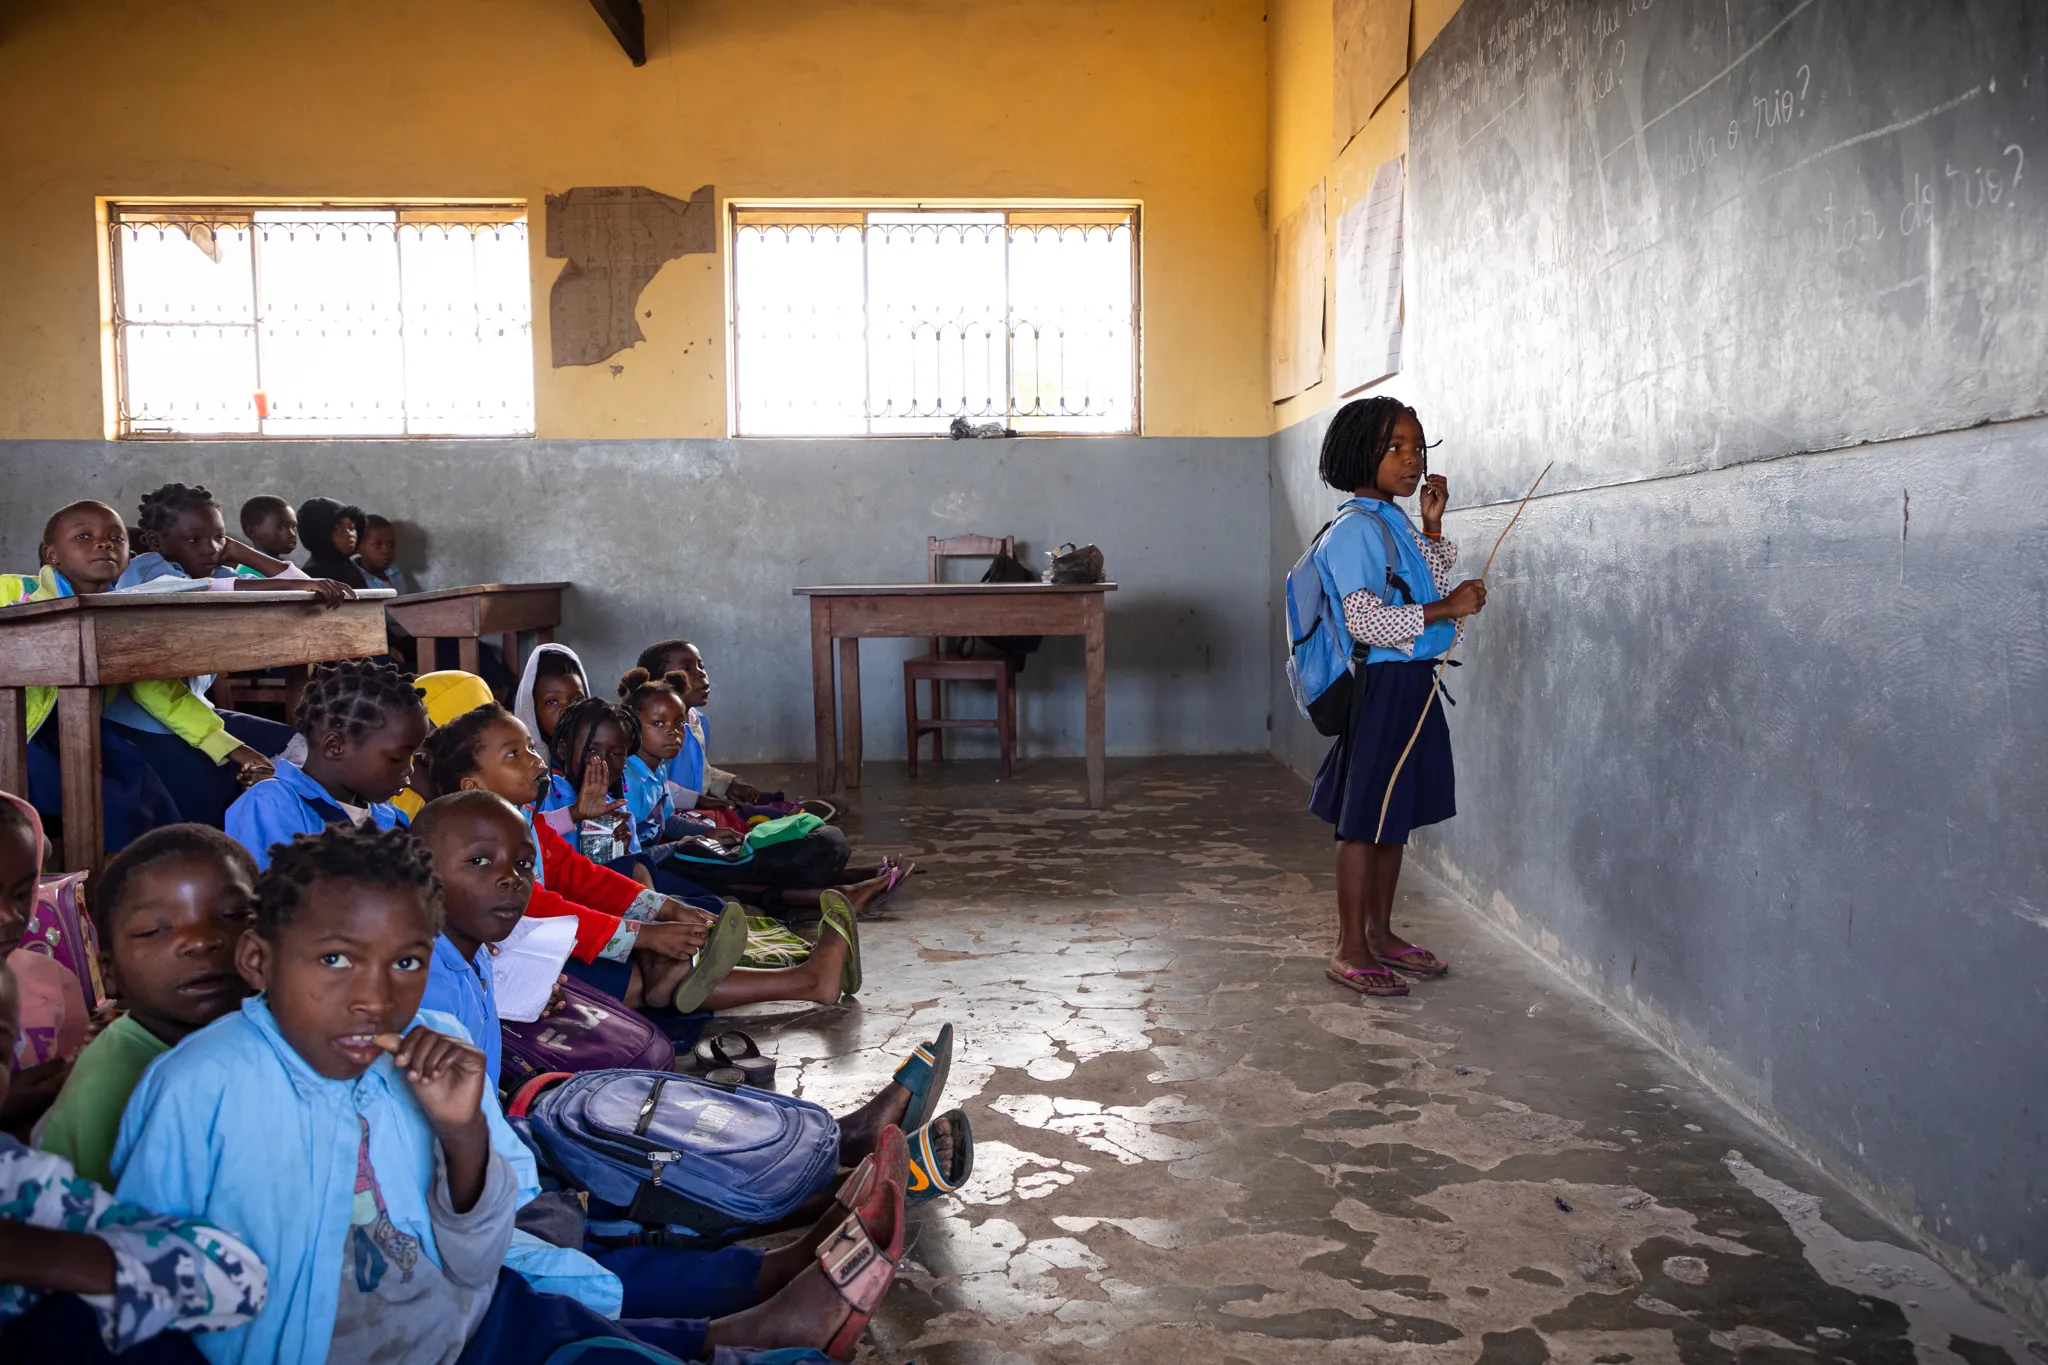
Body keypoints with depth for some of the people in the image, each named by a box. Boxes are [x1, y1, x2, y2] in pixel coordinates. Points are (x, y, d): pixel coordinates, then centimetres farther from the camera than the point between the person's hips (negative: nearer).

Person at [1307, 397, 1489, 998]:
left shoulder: (1396, 523, 14)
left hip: (1414, 683, 9)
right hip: (1380, 684, -9)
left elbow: (1432, 589, 24)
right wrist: (1446, 608, -21)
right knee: (1365, 820, -3)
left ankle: (1380, 932, 27)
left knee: (1395, 814, 15)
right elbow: (1364, 620, -23)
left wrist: (1432, 527, 12)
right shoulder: (1355, 529, -15)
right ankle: (1350, 950, 6)